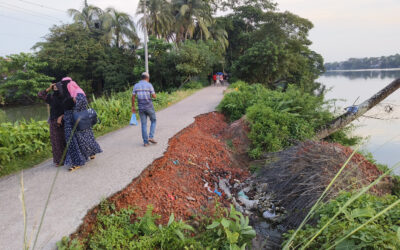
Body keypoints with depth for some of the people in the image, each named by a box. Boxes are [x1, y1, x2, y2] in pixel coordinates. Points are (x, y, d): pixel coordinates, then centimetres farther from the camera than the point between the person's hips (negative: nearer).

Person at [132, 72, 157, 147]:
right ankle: (151, 137, 3)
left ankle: (146, 142, 7)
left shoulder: (136, 85, 5)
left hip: (141, 107, 3)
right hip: (149, 107, -3)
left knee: (144, 124, 8)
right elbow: (154, 96, -9)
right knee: (153, 121, 16)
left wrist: (133, 107, 11)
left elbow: (133, 97, 3)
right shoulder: (149, 85, -7)